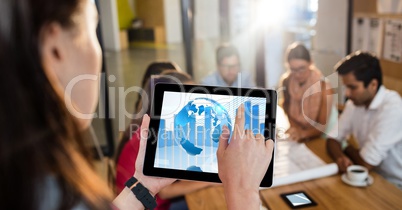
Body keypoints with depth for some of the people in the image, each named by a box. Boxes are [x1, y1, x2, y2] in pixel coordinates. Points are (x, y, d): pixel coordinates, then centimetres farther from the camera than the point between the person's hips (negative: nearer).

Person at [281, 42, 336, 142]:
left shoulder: (323, 86, -19)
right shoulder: (286, 81, -8)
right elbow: (286, 110, 5)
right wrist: (293, 127, -14)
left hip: (315, 138, -3)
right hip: (294, 131, 3)